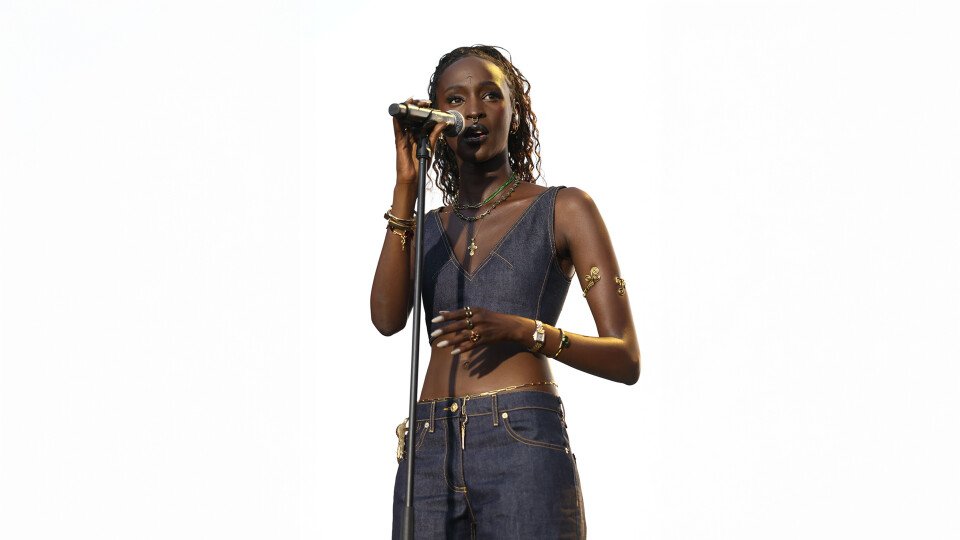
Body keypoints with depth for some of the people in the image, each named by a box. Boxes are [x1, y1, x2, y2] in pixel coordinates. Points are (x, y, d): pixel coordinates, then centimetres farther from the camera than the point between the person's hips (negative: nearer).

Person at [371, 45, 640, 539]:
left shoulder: (563, 210, 7)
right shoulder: (425, 228, 19)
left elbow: (625, 360, 1)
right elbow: (387, 318, -2)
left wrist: (521, 330, -16)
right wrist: (406, 185, -3)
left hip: (523, 448, -4)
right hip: (429, 455, 4)